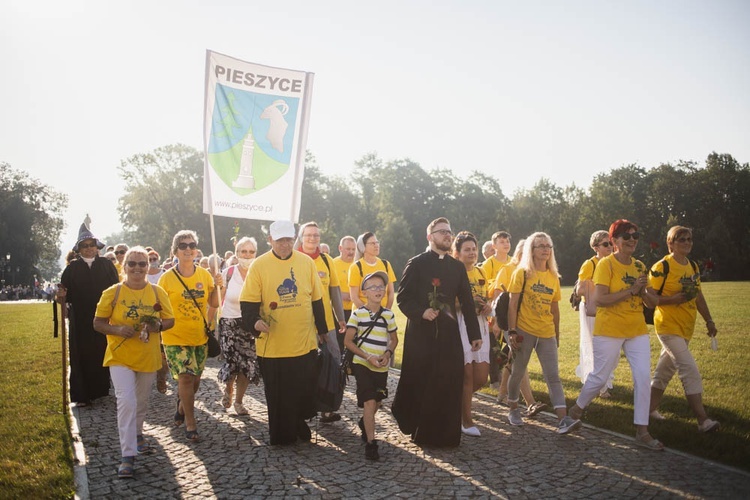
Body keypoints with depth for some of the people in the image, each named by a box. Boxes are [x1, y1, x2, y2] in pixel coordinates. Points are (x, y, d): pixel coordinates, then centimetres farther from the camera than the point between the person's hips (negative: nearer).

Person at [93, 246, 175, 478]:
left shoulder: (157, 292, -2)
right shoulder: (112, 293, -7)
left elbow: (170, 320, 4)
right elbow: (98, 323, -2)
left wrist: (158, 325, -18)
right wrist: (118, 330, -21)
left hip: (148, 357, 3)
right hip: (120, 356, -3)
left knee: (142, 401, 20)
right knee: (126, 401, -15)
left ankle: (137, 433, 48)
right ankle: (128, 455, -9)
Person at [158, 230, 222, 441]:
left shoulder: (204, 274, 1)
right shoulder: (167, 278, -8)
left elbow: (214, 304, 3)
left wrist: (216, 285, -12)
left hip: (199, 337, 4)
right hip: (175, 337, -4)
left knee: (195, 379, 13)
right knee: (186, 377, -13)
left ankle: (181, 408, 42)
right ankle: (190, 423, 2)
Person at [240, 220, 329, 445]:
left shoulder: (306, 262, 2)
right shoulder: (259, 265, -5)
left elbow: (316, 300, 10)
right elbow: (248, 303, -7)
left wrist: (322, 330, 15)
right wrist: (255, 321, -26)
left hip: (304, 343, 2)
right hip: (272, 345, -2)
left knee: (304, 391, 11)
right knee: (277, 395, 9)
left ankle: (299, 427, 34)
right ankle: (281, 435, 27)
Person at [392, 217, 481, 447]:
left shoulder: (457, 266, 12)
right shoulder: (416, 263, 0)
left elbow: (467, 302, 12)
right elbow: (403, 298, -3)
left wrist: (474, 333, 10)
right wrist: (421, 312, -19)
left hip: (448, 333, 3)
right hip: (421, 332, -3)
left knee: (450, 384, -1)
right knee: (418, 383, 5)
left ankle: (445, 434, 12)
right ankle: (416, 428, 27)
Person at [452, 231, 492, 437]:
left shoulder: (480, 272, 14)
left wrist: (488, 307, 4)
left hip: (480, 326, 6)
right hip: (460, 325, -6)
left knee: (481, 377, 4)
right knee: (467, 374, -2)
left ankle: (459, 399, 32)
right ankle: (466, 420, 12)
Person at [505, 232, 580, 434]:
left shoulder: (553, 276, 9)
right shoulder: (522, 273, -4)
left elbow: (555, 308, 15)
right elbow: (513, 304, -7)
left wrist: (557, 334, 17)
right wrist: (512, 331, -13)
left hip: (547, 334, 4)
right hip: (524, 331, -3)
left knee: (553, 376, -2)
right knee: (518, 372, 8)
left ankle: (563, 419, -7)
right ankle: (513, 410, 28)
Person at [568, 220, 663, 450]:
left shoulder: (639, 266, 8)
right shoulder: (606, 264, -10)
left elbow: (652, 303, 10)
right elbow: (599, 299, -20)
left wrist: (644, 291, -12)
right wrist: (631, 290, -22)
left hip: (637, 331, 5)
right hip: (610, 330, -5)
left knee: (643, 377, -3)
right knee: (600, 376, 5)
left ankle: (642, 431, 6)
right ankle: (578, 407, 32)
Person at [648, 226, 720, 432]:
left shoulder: (693, 267, 10)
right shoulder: (662, 267, -13)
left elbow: (698, 295, 18)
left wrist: (709, 320, 16)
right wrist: (674, 299, -25)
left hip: (686, 328, 8)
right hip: (668, 326, -8)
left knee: (665, 369, 15)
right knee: (690, 371, -13)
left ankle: (650, 408, 26)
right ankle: (703, 420, -10)